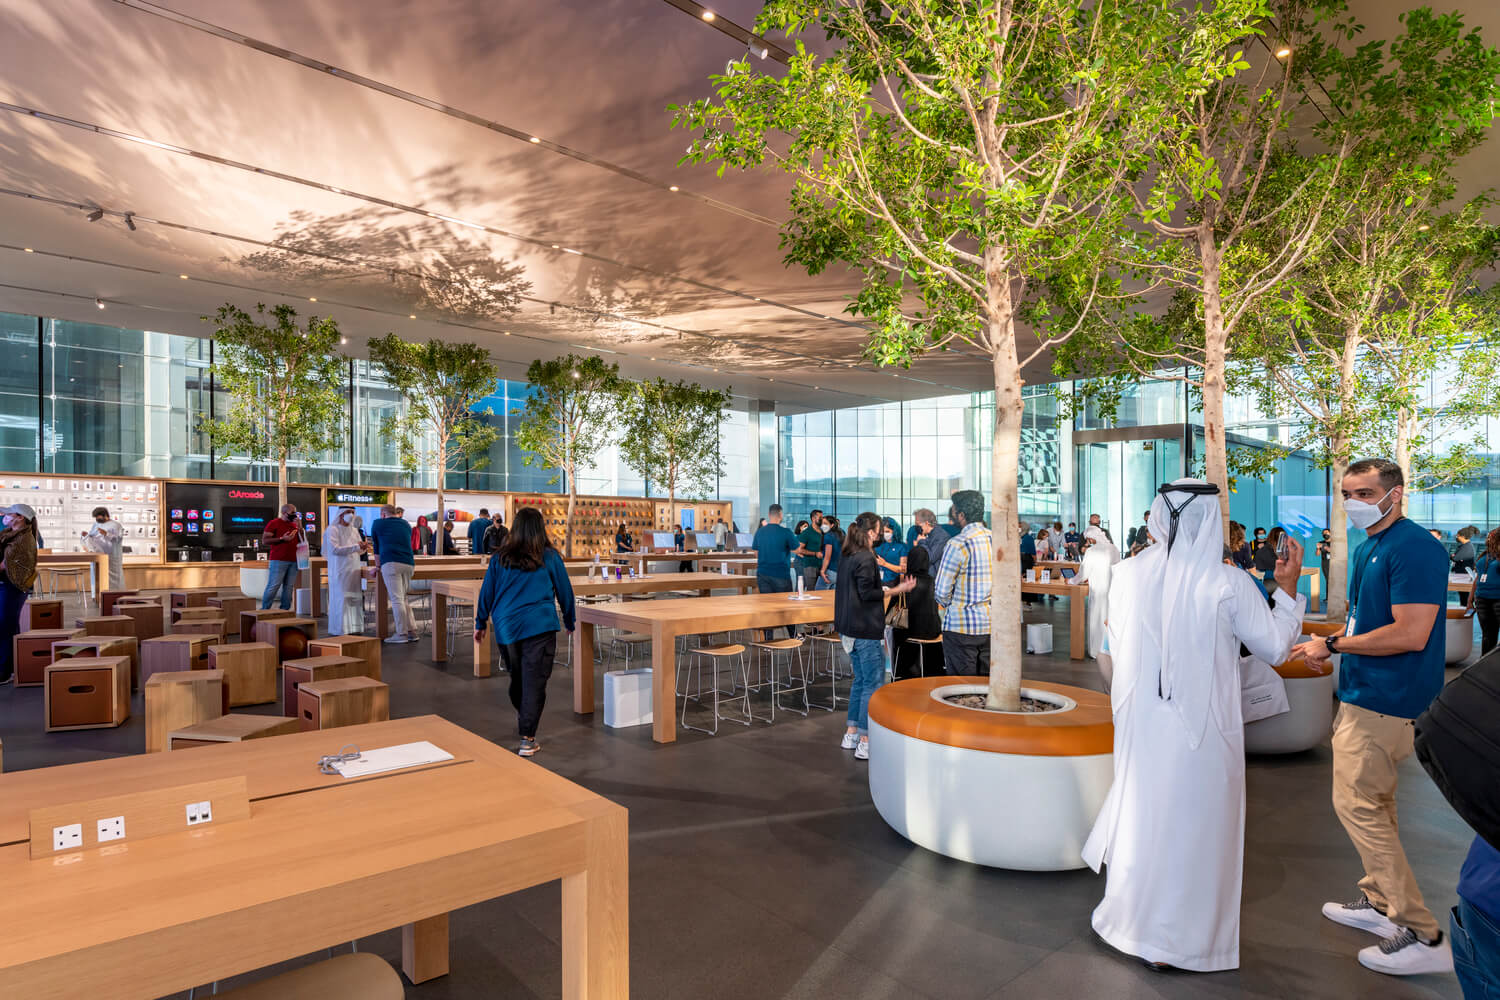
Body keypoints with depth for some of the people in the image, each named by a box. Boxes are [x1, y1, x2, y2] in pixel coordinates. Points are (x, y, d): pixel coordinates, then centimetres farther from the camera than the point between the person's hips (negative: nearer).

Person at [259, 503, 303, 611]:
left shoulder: (294, 524, 17)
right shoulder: (274, 523, 0)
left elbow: (301, 541, 17)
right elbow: (264, 541, -6)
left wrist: (300, 528, 3)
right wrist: (282, 539, -15)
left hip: (293, 561, 6)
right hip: (279, 561, -6)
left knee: (289, 587, 3)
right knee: (273, 586, -8)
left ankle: (285, 610, 6)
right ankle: (264, 610, 0)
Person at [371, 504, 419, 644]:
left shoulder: (378, 523, 14)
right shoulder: (406, 524, 25)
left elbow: (376, 547, 22)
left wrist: (378, 566, 35)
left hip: (391, 563, -5)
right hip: (409, 564, 5)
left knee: (397, 599, -7)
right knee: (403, 599, 13)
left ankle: (402, 634, -9)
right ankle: (412, 631, 9)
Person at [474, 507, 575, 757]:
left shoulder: (500, 558, 5)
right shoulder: (549, 557, -1)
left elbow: (486, 592, 9)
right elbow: (564, 591, 7)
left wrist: (480, 623, 21)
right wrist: (569, 622, 20)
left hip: (505, 627, 4)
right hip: (539, 626, -3)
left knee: (516, 678, 21)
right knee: (535, 682, -1)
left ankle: (522, 717, 43)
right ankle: (527, 740, -1)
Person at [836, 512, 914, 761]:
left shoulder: (849, 557, 12)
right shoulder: (866, 558, -16)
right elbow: (867, 594, -19)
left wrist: (884, 588, 22)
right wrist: (897, 590, -12)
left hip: (851, 628, 10)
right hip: (866, 629, -10)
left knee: (860, 680, 18)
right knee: (874, 683, -3)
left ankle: (851, 734, 24)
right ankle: (865, 743, -1)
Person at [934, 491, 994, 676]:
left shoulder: (957, 545, -15)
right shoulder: (996, 540, 2)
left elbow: (941, 591, -11)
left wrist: (948, 605, 9)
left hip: (962, 626, -6)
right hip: (992, 624, 6)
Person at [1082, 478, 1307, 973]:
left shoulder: (1128, 572, -8)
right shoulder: (1230, 583, -16)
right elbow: (1275, 647, -3)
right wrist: (1287, 588, 7)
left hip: (1142, 723, 3)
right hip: (1202, 728, -3)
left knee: (1141, 811, 19)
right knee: (1193, 825, 12)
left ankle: (1128, 919, 35)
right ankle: (1181, 942, 26)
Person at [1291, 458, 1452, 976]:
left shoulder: (1414, 548, -19)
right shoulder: (1366, 547, 12)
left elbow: (1410, 635, -24)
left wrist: (1334, 644, -16)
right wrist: (1329, 643, 6)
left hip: (1384, 699, -10)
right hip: (1368, 694, 10)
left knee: (1356, 803, -6)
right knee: (1374, 802, 18)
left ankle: (1422, 935, 4)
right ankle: (1379, 902, 32)